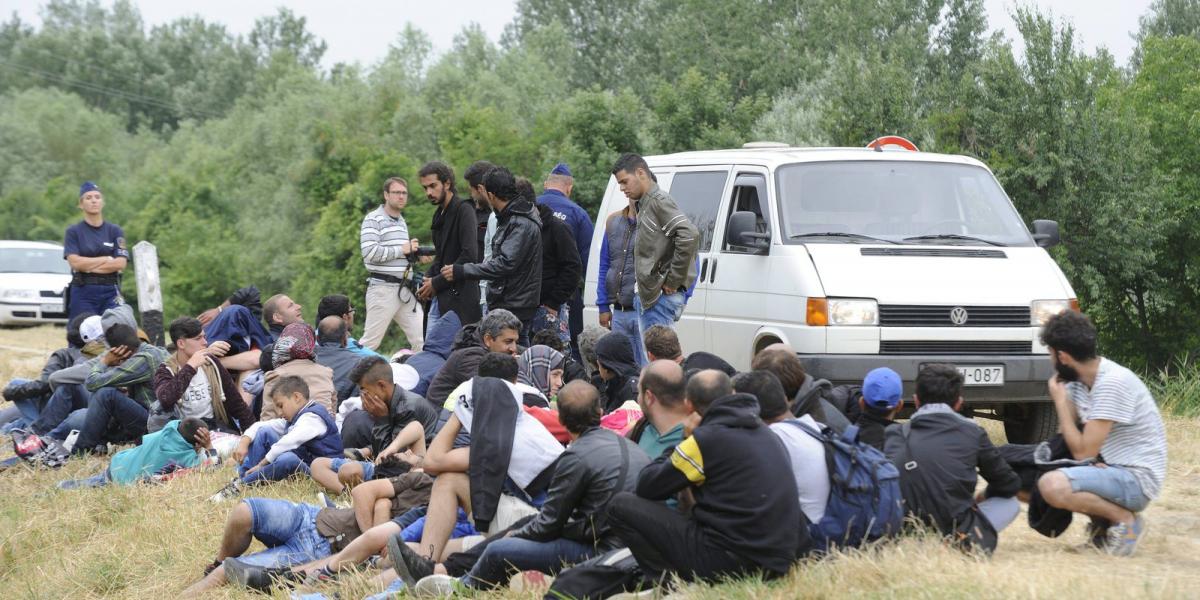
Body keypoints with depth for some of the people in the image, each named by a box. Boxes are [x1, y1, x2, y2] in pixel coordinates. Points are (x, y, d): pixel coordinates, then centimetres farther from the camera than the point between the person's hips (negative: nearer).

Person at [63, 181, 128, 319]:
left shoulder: (115, 231, 10)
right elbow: (74, 262, -8)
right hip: (83, 292, -1)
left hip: (110, 292, 1)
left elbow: (120, 263, -2)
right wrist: (107, 259, -4)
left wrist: (88, 266, -6)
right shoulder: (73, 232, 6)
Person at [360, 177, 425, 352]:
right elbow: (369, 252, -19)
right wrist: (402, 249, -11)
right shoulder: (373, 219, -5)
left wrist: (414, 252, 12)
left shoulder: (402, 222, 21)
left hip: (405, 290, 7)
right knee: (370, 343, -4)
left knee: (422, 342, -1)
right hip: (383, 288, -7)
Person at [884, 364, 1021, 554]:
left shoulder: (895, 434, 8)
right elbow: (1009, 485, 15)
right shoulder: (972, 432, 4)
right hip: (958, 537, -4)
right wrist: (982, 498, 37)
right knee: (1010, 502, 23)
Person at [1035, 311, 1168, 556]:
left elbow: (1083, 451, -22)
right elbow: (1065, 437, 7)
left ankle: (1126, 520, -8)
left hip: (1137, 479, -9)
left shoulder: (1113, 382, -22)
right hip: (1108, 469, 9)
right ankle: (1102, 523, 11)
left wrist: (1060, 400, -13)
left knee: (1053, 485, -29)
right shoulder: (1077, 380, 5)